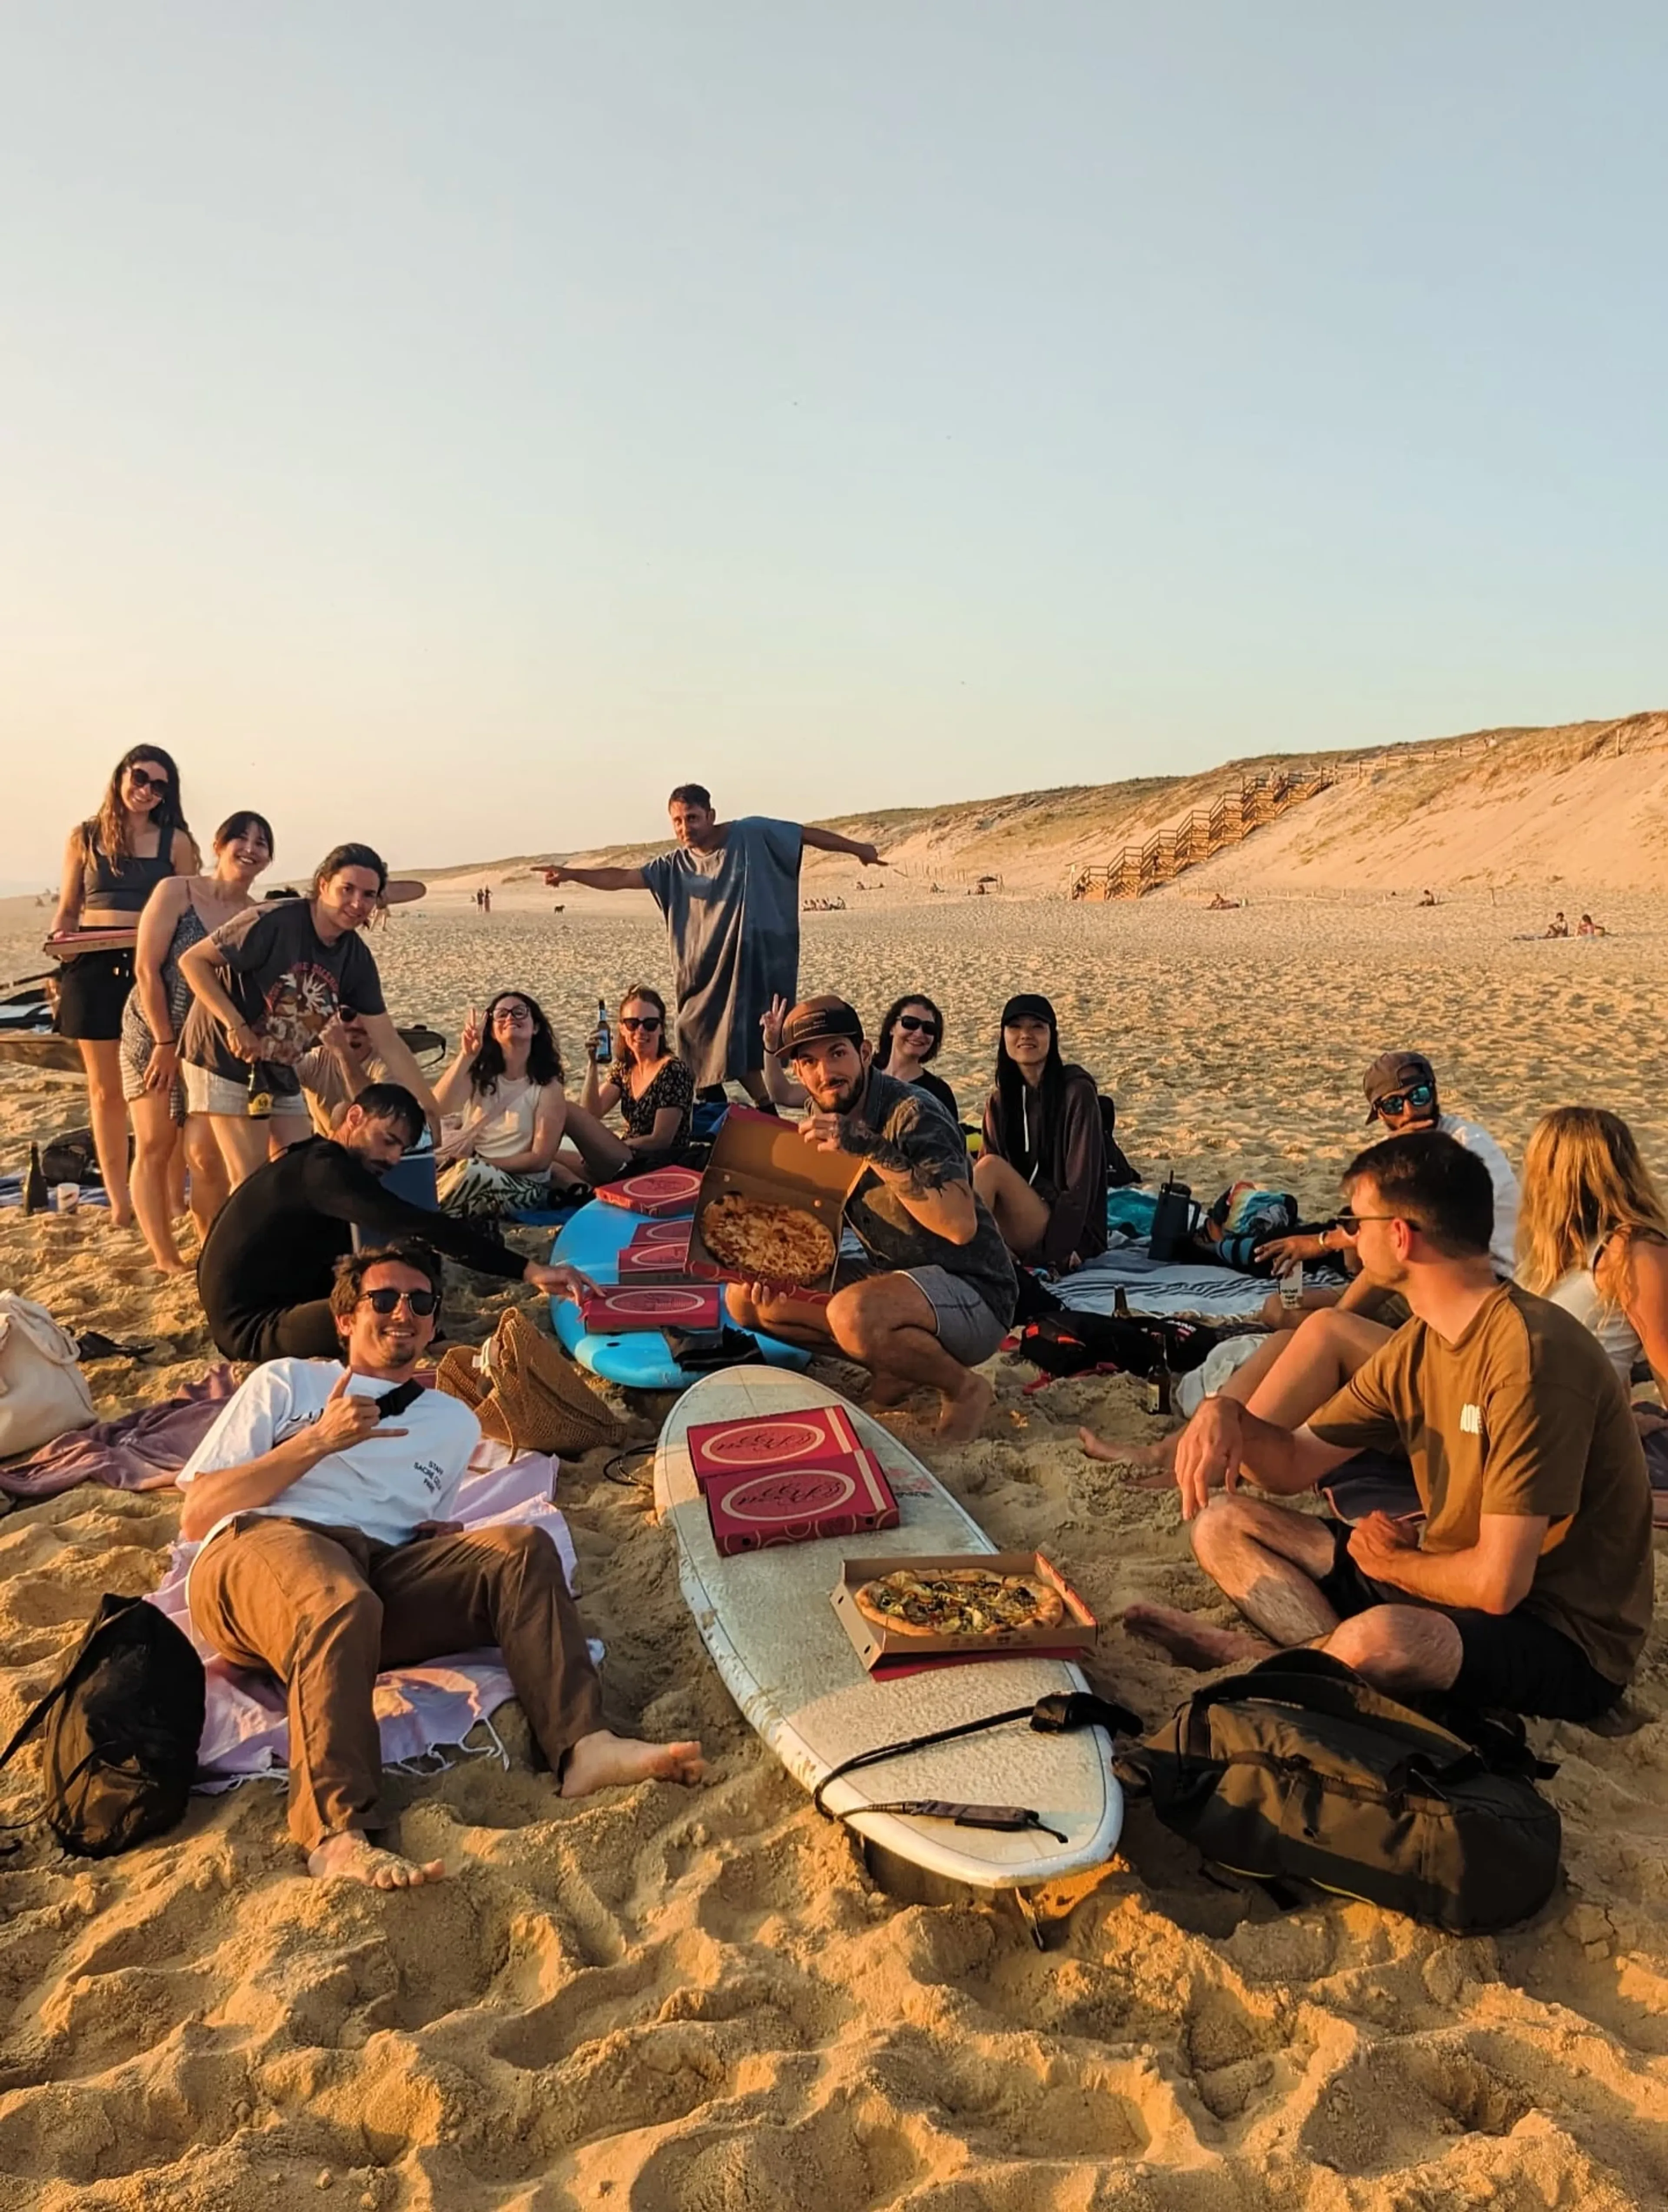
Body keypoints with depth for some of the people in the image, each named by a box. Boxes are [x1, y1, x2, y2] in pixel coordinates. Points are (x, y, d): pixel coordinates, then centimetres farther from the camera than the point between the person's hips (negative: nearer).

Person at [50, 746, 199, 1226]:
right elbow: (68, 909, 13)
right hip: (94, 967, 2)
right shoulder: (85, 838, 10)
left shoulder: (176, 841, 5)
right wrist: (59, 939, -7)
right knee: (105, 1089, 7)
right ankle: (118, 1197, 16)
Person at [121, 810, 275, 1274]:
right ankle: (166, 1262, 8)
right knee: (155, 1148, 0)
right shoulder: (175, 892, -9)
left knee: (206, 1154, -8)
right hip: (153, 1037, -1)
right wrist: (165, 1042, -13)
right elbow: (146, 969, -12)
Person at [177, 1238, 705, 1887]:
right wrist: (318, 1441, -2)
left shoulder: (453, 1421, 28)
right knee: (342, 1606, -38)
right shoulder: (286, 1381, 19)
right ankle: (340, 1834, -48)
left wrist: (458, 1540, 5)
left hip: (383, 1571, 3)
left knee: (519, 1549, -22)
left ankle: (580, 1744, -35)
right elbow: (196, 1516, 9)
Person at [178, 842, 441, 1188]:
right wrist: (235, 1026, -25)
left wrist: (431, 1114, -5)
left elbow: (389, 1044, -2)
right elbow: (193, 961, -17)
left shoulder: (357, 958, -5)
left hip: (280, 1072, 6)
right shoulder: (274, 922, -23)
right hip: (226, 1058, -6)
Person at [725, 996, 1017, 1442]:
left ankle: (963, 1386, -7)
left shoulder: (912, 1113, -21)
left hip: (972, 1293, -8)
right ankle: (896, 1363, 6)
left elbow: (961, 1225, -34)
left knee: (852, 1316, -37)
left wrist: (873, 1149, -39)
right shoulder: (822, 1120, 3)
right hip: (891, 1283, 8)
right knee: (745, 1300, 0)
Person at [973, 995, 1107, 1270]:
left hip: (1070, 1233, -5)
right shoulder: (999, 1101, 12)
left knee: (991, 1166, -26)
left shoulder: (1076, 1092, -5)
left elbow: (1082, 1182, -11)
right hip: (1018, 1232, 5)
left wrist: (1055, 1250, -18)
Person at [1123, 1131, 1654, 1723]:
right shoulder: (1415, 1346, 2)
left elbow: (1497, 1584, -28)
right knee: (1224, 1526, 4)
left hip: (1562, 1637, -8)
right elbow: (1295, 1464, 9)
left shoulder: (1529, 1353, -26)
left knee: (1377, 1640, -39)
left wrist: (1390, 1562, -8)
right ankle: (1330, 1656, -19)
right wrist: (1228, 1415, -13)